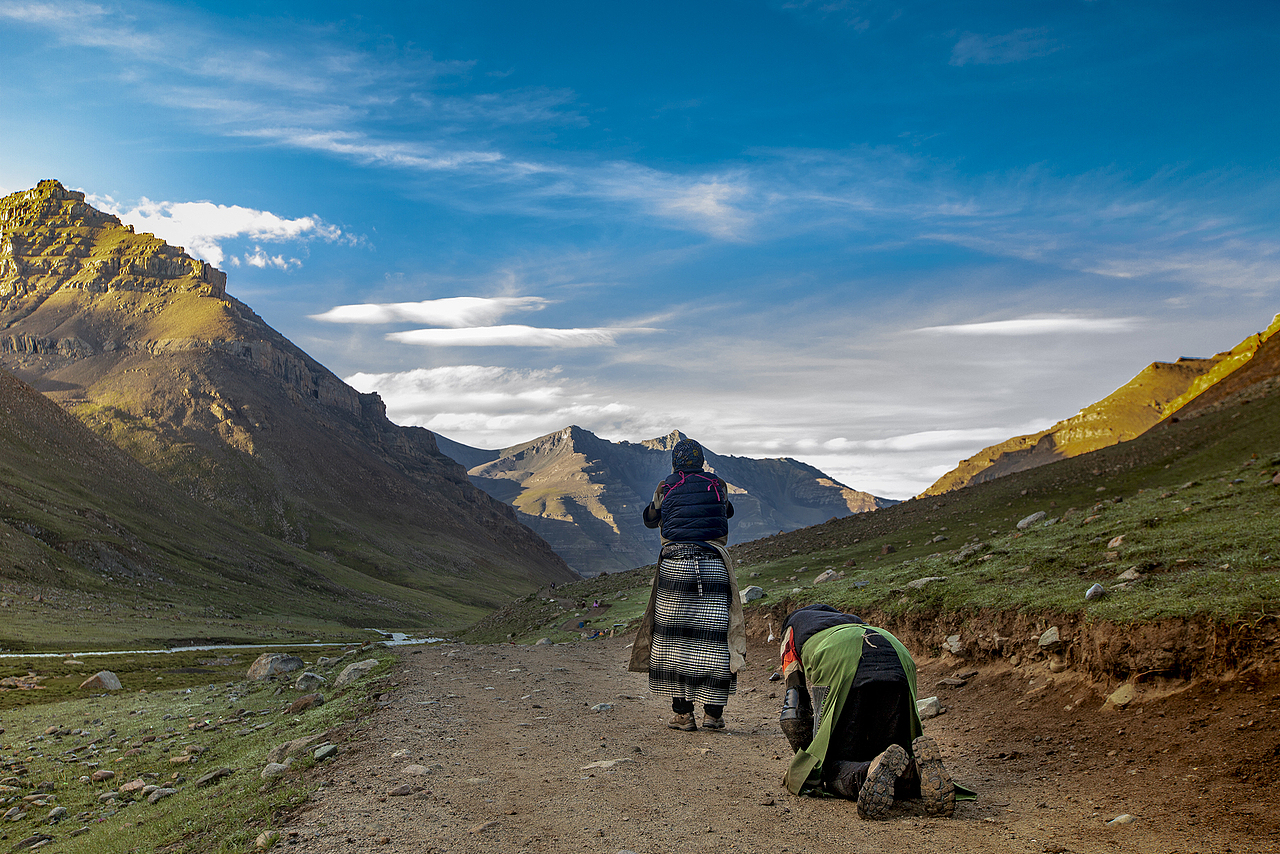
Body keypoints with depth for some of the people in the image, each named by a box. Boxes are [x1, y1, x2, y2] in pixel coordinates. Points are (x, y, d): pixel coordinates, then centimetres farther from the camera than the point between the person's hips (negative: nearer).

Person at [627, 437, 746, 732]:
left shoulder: (665, 489, 5)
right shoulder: (718, 486, 6)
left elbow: (649, 519, 23)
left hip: (674, 566, 0)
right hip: (713, 568, 0)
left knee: (673, 639, 7)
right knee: (715, 638, 5)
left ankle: (682, 713, 7)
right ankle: (713, 712, 6)